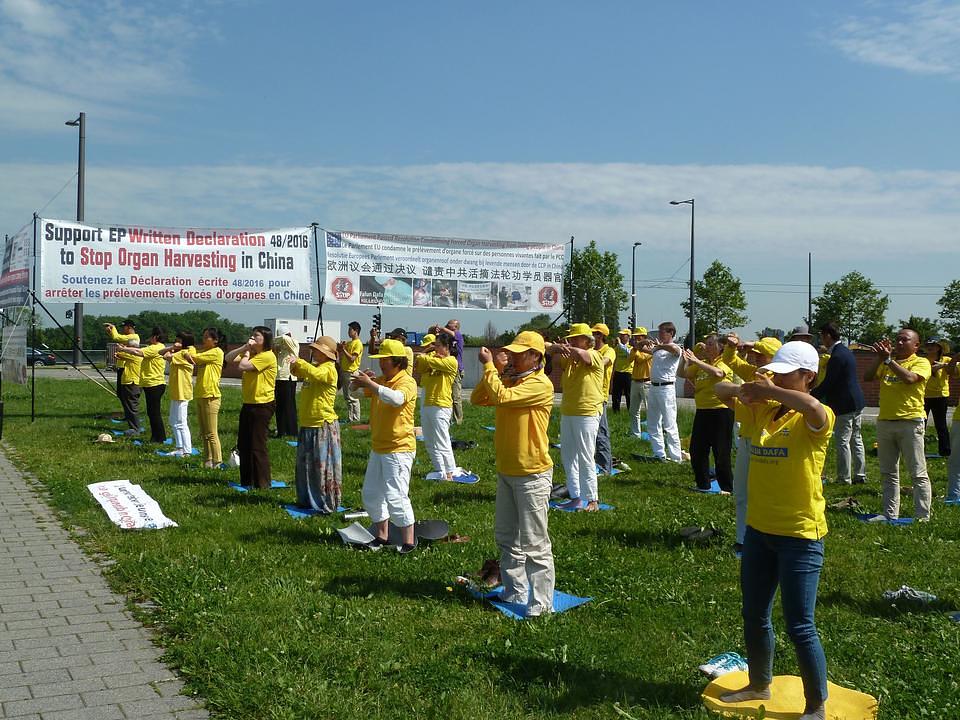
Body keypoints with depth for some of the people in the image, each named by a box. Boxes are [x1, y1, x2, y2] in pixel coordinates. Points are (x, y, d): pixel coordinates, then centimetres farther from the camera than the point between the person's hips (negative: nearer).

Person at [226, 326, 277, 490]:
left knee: (258, 446, -4)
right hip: (248, 404, 9)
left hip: (262, 405, -9)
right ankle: (247, 481, 24)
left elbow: (242, 366, -22)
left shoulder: (267, 356, -15)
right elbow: (228, 358, 6)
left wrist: (247, 352, -6)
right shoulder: (250, 354, 12)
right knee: (243, 445, 13)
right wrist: (244, 348, -4)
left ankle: (262, 483, 6)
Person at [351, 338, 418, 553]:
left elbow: (396, 398, -35)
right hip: (378, 447, 9)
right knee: (371, 494, 15)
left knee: (396, 496, -10)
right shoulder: (380, 381, 11)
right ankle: (381, 536, 28)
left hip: (399, 449, -9)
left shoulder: (407, 382, -14)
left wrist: (370, 384, -30)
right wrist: (361, 381, -8)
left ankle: (408, 542, -1)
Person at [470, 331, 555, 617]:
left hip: (532, 475, -9)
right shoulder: (509, 380, 10)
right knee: (506, 538, 16)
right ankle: (515, 593, 28)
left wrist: (489, 366, -17)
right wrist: (494, 369, -5)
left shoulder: (541, 385, -17)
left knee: (534, 543, -4)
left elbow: (501, 397, -28)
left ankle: (541, 604, 4)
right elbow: (477, 398, 4)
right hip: (506, 471, 9)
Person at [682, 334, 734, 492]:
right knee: (697, 450, 11)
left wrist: (696, 361, -29)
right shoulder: (701, 363, 12)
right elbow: (683, 374, 10)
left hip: (720, 410, -7)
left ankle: (727, 487, 9)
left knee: (721, 452, -2)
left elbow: (718, 373, -29)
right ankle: (703, 484, 24)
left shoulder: (724, 362, -8)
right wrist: (685, 361, -8)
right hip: (702, 410, 7)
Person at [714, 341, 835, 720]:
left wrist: (769, 390, -23)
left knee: (799, 627, -1)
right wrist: (746, 389, -10)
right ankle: (759, 685, 41)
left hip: (800, 535, -7)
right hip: (759, 530, 7)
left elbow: (813, 407, -38)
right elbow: (720, 392, 12)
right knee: (754, 617, 20)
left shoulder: (813, 420, -14)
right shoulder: (760, 411, 5)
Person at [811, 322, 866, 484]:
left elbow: (827, 384, -19)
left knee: (842, 442, -3)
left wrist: (810, 396, -8)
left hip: (844, 405, -10)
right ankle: (860, 475, 20)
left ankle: (844, 478, 2)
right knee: (856, 439, 14)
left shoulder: (837, 356, -19)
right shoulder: (846, 351, 13)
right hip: (856, 403, 10)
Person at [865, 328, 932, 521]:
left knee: (918, 473, -3)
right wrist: (879, 357, -6)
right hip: (884, 422, 6)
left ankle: (922, 517, 1)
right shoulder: (887, 362, 15)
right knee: (889, 474, 11)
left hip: (910, 422, -6)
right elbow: (867, 377, 3)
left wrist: (888, 359, -21)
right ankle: (890, 516, 17)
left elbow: (909, 378, -21)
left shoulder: (921, 362, -1)